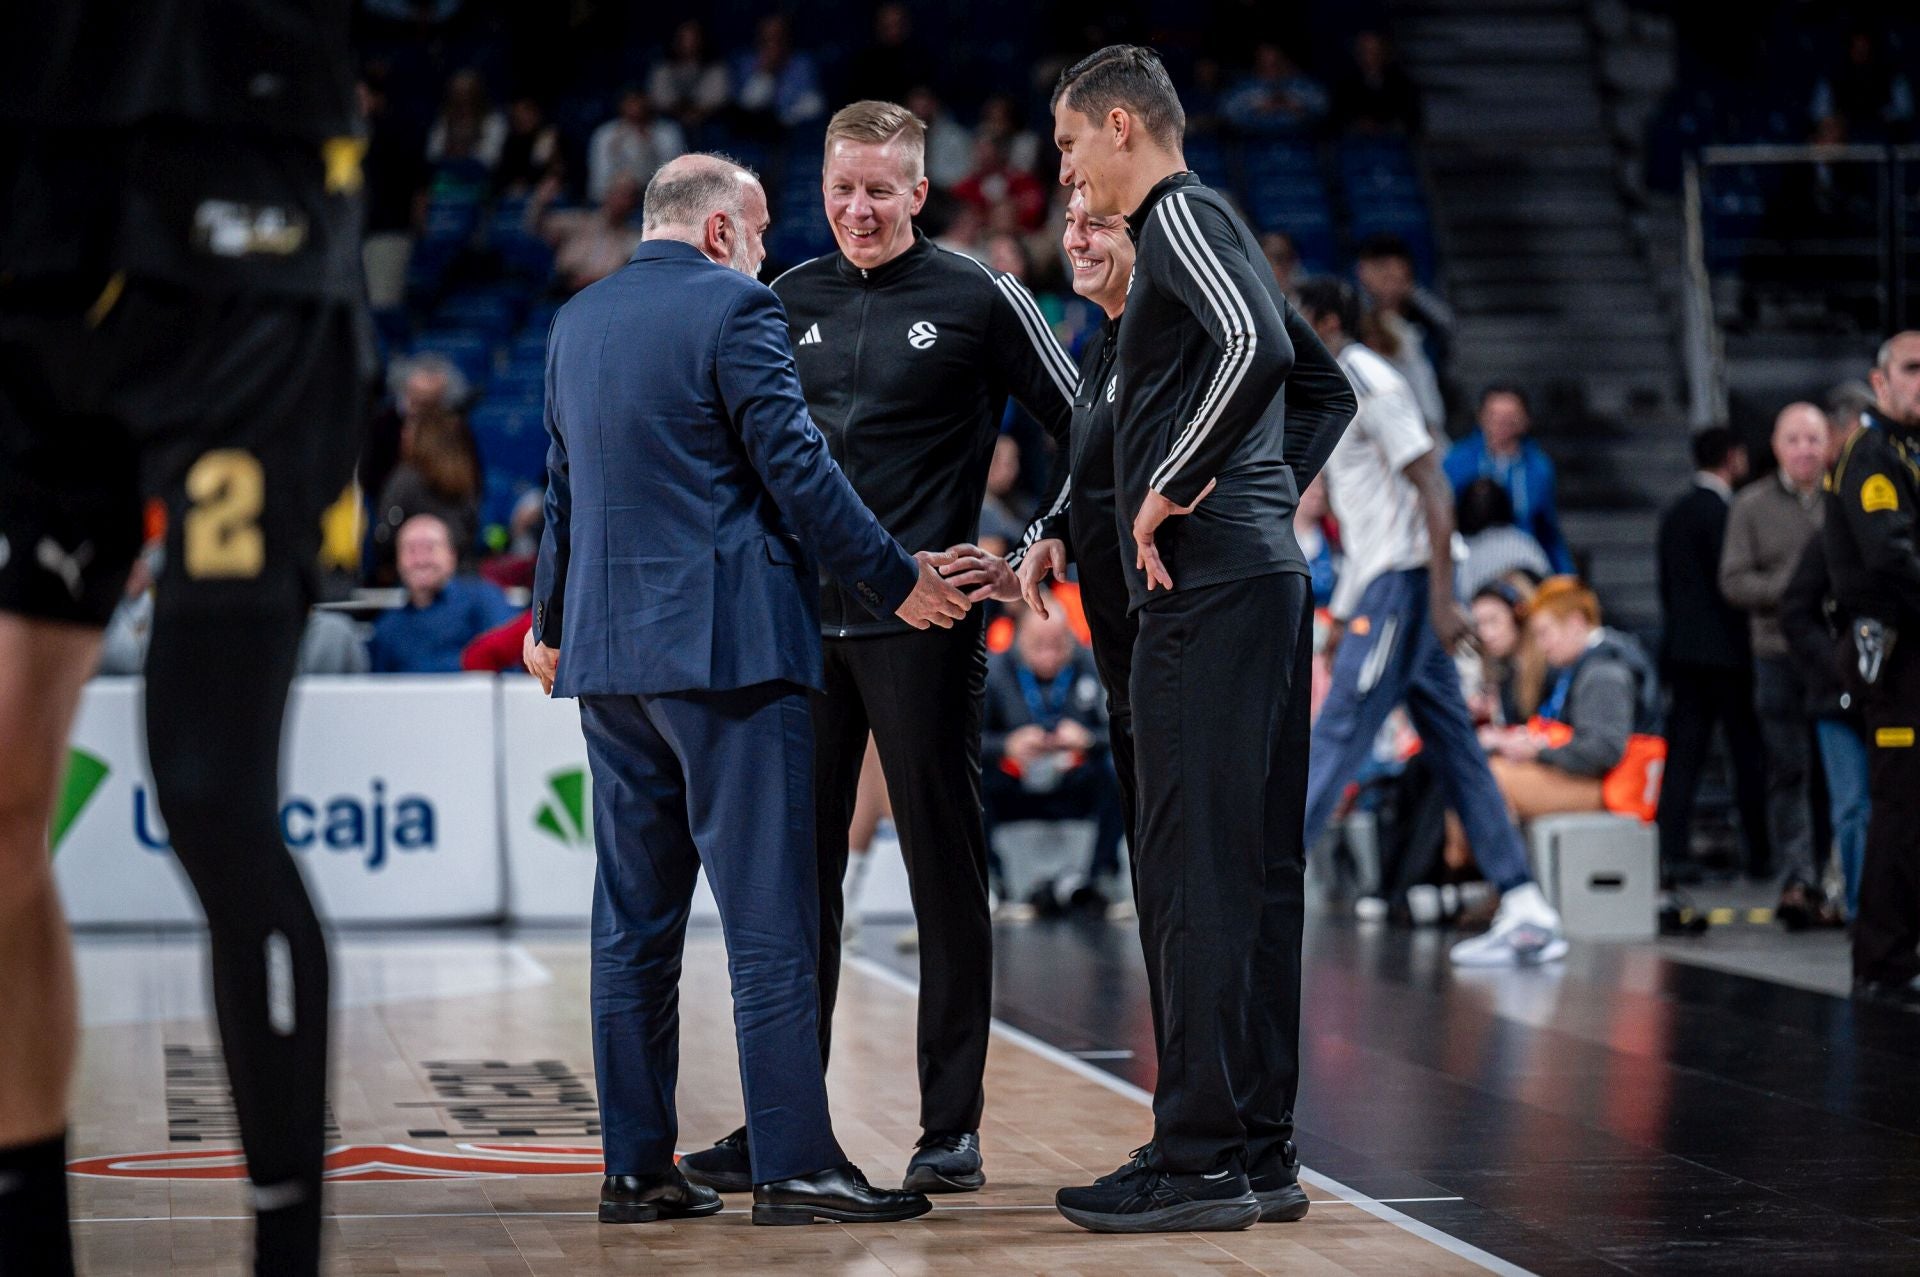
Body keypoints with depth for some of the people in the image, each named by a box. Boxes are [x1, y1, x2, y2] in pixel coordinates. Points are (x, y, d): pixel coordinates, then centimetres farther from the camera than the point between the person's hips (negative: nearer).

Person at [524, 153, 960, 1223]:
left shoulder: (577, 321, 15)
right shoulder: (733, 308, -8)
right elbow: (796, 466, -12)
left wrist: (552, 622, 34)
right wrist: (895, 580, -4)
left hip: (609, 652, 7)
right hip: (726, 645, -7)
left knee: (635, 922, 10)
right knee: (770, 921, -6)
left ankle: (637, 1167, 11)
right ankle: (796, 1167, -6)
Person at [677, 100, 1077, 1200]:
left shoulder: (980, 299, -1)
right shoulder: (790, 302, 11)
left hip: (925, 625, -4)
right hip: (804, 625, 4)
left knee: (946, 872, 1)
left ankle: (954, 1126, 8)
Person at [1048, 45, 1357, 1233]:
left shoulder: (1183, 216, -6)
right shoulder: (1214, 229, 23)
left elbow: (1256, 346, -25)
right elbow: (1328, 388, 31)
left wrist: (1172, 487, -17)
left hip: (1209, 588, -10)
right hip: (1266, 576, 10)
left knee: (1196, 869, -9)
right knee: (1252, 869, 10)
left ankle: (1201, 1157, -8)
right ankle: (1259, 1151, 13)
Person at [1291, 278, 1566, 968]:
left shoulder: (1372, 383, -11)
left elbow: (1433, 492, -17)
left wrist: (1443, 599, -22)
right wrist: (1341, 613, 23)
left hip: (1404, 581, -10)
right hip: (1379, 584, 10)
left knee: (1336, 736, -10)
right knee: (1452, 749, 6)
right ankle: (1527, 915, 5)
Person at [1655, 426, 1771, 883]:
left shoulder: (1673, 514, 12)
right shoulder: (1722, 512, -12)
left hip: (1683, 649, 7)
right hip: (1725, 650, -7)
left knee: (1684, 751, 4)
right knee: (1748, 754, 0)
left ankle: (1672, 850, -2)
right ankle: (1760, 855, 2)